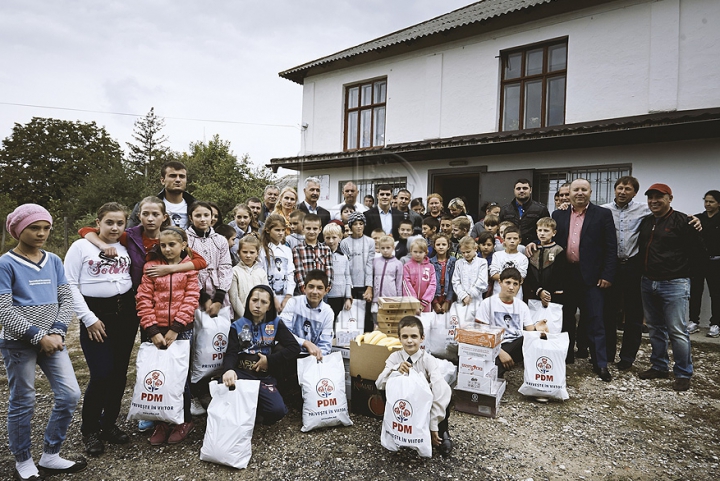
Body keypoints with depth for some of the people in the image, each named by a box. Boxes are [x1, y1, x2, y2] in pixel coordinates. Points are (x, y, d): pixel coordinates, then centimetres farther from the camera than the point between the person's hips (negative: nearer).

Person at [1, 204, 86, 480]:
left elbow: (66, 300, 5)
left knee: (70, 395, 2)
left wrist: (57, 333, -9)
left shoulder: (54, 261, 6)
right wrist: (39, 337, -16)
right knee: (22, 403, 7)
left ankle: (50, 457, 19)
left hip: (51, 340, 5)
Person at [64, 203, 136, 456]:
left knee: (119, 372, 7)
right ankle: (90, 430, 14)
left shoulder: (126, 249, 9)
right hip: (96, 315, -4)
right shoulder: (81, 246, -3)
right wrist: (88, 318, -10)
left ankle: (109, 424, 25)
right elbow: (70, 285, -6)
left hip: (126, 314, 4)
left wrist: (137, 308, -2)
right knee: (101, 374, -7)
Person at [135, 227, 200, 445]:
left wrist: (175, 329, -13)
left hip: (181, 329, -2)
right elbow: (144, 300, 0)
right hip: (157, 330, 2)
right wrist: (153, 331, -9)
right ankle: (161, 423, 22)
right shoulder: (151, 266, 6)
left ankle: (184, 421, 21)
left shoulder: (190, 267, 2)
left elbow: (191, 299, -6)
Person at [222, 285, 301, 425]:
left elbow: (295, 348, -3)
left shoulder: (275, 324, 7)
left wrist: (269, 360, -10)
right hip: (241, 373, 0)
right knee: (224, 385, -36)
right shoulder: (238, 326, 7)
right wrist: (229, 370, -30)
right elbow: (231, 353, -7)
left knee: (277, 410, -26)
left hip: (265, 376, 0)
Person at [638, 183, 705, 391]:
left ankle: (683, 374, 10)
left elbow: (699, 253, -7)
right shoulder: (645, 222, 10)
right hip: (648, 284, 7)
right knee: (655, 329, 15)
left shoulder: (682, 221, -9)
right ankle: (659, 367, 27)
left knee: (677, 331, -4)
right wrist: (646, 272, 14)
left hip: (674, 285, -7)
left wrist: (684, 273, -1)